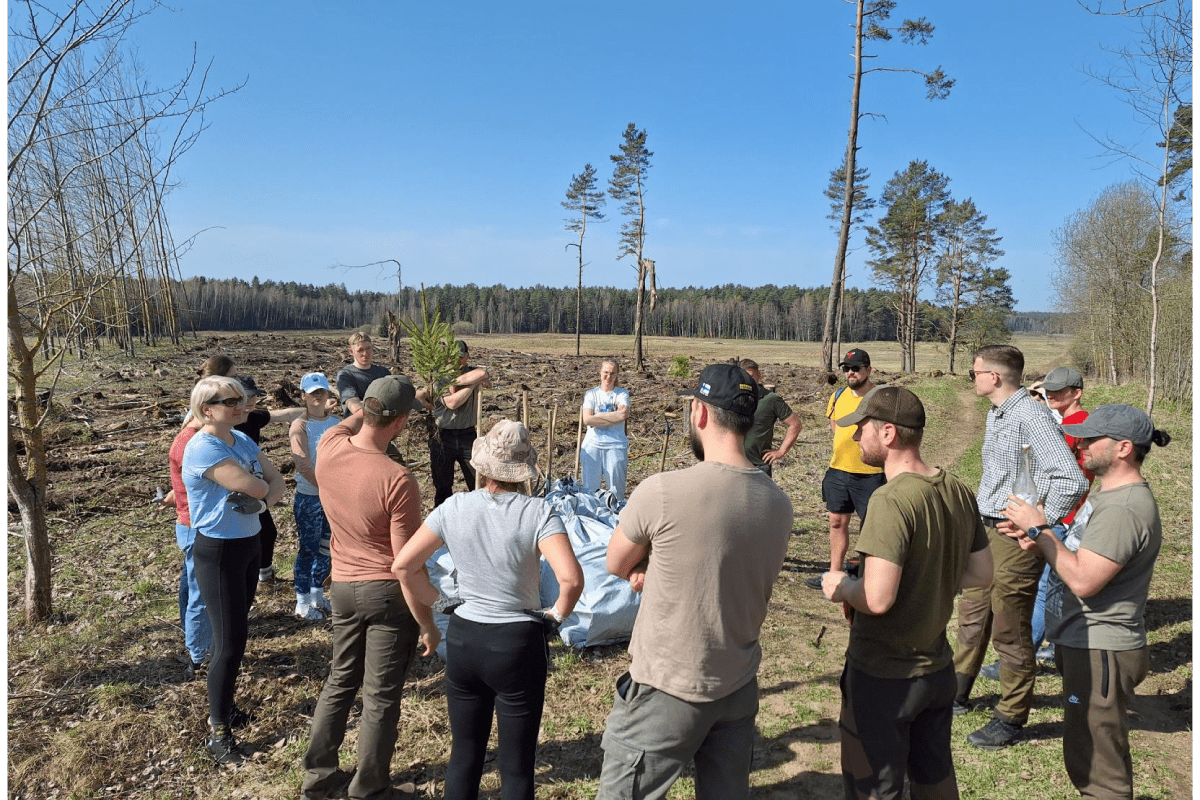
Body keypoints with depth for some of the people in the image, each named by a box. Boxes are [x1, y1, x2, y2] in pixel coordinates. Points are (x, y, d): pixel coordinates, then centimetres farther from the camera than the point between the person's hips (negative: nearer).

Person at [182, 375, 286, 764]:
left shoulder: (243, 440, 4)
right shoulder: (202, 448, -22)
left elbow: (277, 482, 2)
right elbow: (254, 486, -28)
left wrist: (261, 501, -18)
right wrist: (262, 487, -5)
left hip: (249, 546, 8)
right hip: (219, 552, -8)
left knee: (237, 631, 18)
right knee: (230, 641, -1)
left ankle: (223, 704, 36)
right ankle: (218, 731, 14)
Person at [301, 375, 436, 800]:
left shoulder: (328, 449, -9)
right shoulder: (397, 479, -26)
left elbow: (350, 422, 19)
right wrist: (428, 624, -10)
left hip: (342, 587, 6)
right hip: (388, 591, -6)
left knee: (339, 682, 24)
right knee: (381, 696, 10)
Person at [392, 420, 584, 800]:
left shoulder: (454, 507, -6)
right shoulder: (537, 512, -16)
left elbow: (403, 564, -3)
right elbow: (571, 577, -26)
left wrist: (432, 599, 11)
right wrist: (558, 613, -7)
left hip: (462, 639, 4)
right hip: (518, 644, -3)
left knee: (464, 754, 22)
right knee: (516, 765, 13)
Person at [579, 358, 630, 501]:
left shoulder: (622, 393, 9)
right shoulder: (591, 394, 10)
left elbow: (623, 414, -12)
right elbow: (587, 420, -6)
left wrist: (596, 415, -8)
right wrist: (612, 418, -10)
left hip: (615, 445, -1)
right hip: (592, 444, 1)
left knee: (616, 491, 0)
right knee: (588, 489, 0)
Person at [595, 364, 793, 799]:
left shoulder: (661, 491, -23)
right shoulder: (779, 503, -5)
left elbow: (616, 565, -7)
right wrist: (661, 573, -1)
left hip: (667, 693, -5)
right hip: (740, 689, 6)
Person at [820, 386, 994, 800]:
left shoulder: (892, 499, -27)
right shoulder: (960, 492, -3)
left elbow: (877, 599, -30)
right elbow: (981, 575, 7)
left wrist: (841, 586, -11)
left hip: (884, 677, -7)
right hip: (938, 668, 8)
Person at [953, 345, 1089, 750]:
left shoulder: (1031, 417, -21)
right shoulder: (996, 413, 10)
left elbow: (1072, 480, -27)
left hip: (1016, 539, -9)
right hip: (985, 531, 9)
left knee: (1009, 632, 4)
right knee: (972, 616, 20)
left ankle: (1011, 719, 20)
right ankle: (957, 693, 37)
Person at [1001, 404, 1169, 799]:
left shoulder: (1125, 509, -24)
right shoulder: (1107, 492, 11)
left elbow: (1083, 580, -27)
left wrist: (1039, 530, -18)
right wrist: (1037, 540, 1)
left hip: (1100, 652, -11)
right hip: (1086, 644, 11)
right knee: (1087, 756, 25)